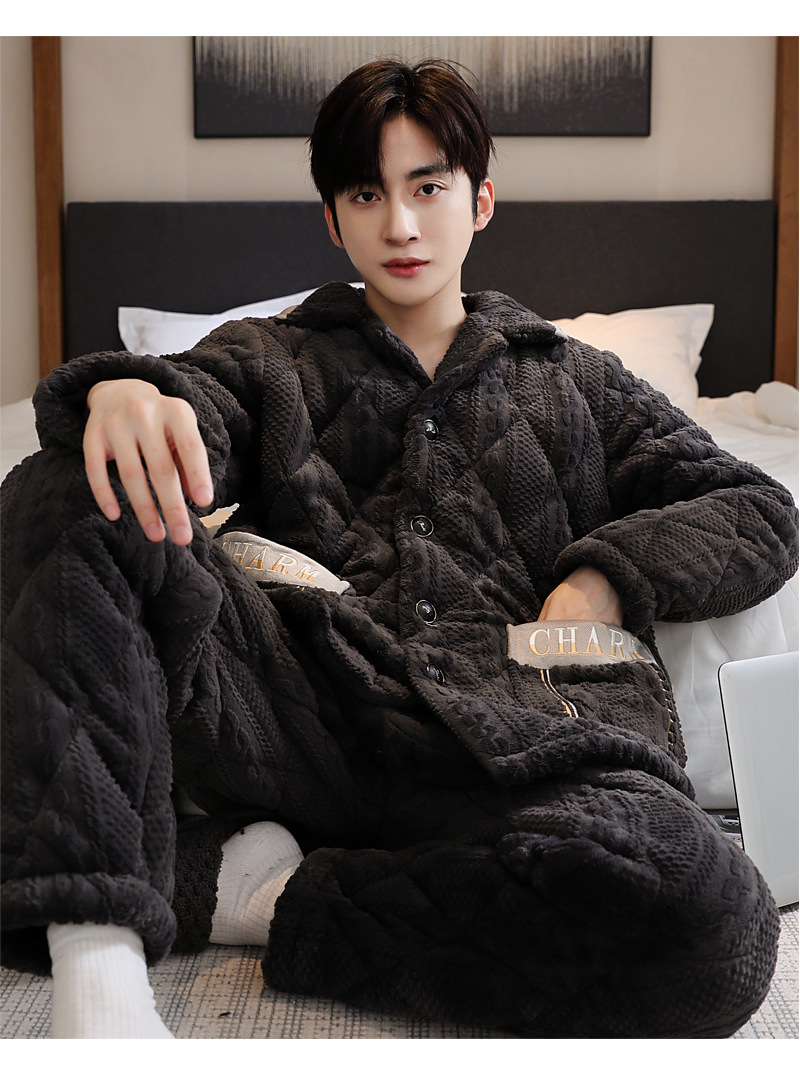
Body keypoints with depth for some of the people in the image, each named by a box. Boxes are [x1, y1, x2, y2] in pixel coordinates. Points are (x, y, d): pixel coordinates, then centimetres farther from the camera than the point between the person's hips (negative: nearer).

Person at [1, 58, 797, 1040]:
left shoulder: (572, 380, 27)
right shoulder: (268, 357, 27)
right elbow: (196, 408, 4)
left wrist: (603, 578, 2)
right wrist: (127, 393, -23)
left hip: (513, 731, 0)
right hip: (299, 695, 1)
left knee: (704, 913, -34)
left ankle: (272, 892, -17)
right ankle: (96, 965, -32)